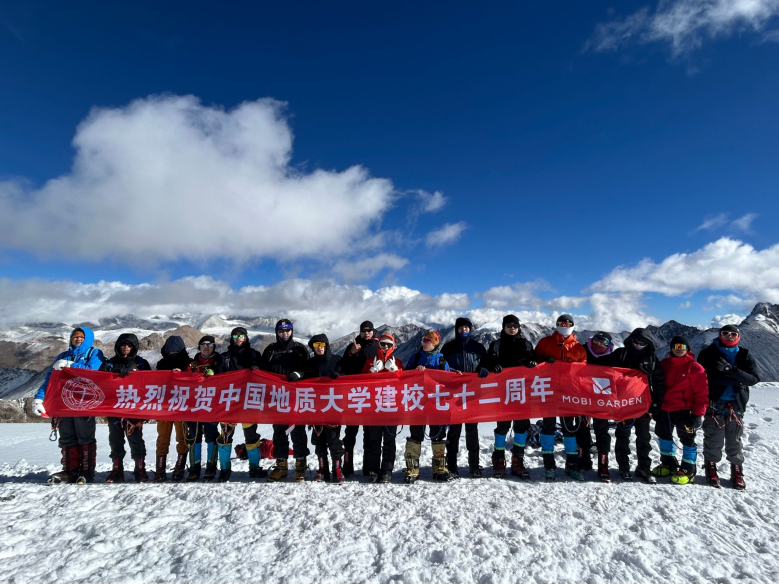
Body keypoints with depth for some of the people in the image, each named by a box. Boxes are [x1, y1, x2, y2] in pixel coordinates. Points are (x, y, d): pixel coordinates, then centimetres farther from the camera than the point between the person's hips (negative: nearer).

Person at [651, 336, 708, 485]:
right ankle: (668, 464, 34)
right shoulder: (664, 364, 7)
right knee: (664, 435, 17)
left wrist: (698, 414, -16)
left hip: (685, 410, -6)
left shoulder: (695, 367, -9)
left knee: (687, 439, 3)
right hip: (665, 409, 7)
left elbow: (702, 393, -11)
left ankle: (688, 471, 17)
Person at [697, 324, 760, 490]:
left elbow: (754, 378, -4)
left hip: (736, 405, 2)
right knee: (713, 440, 3)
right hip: (714, 404, -2)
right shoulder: (708, 353, 2)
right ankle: (711, 470, 18)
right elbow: (705, 376, -10)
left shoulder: (744, 356, 9)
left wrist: (732, 371, -21)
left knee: (734, 442, 10)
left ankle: (737, 472, 24)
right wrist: (734, 380, -17)